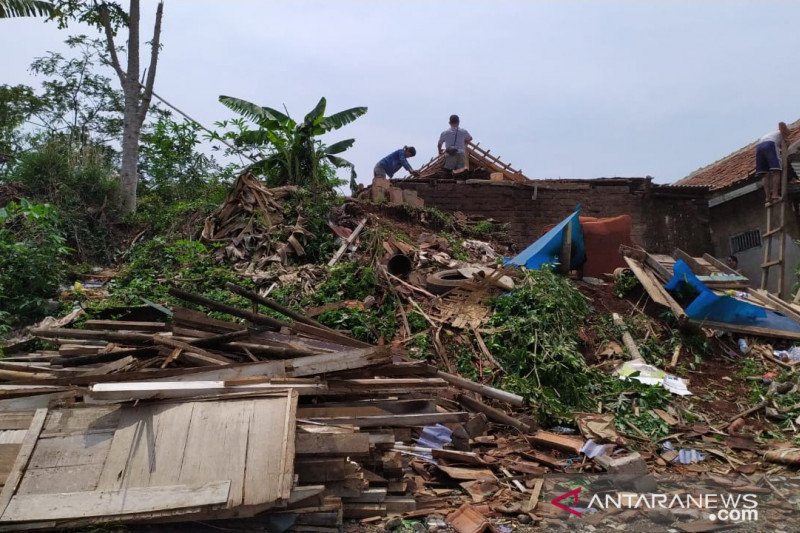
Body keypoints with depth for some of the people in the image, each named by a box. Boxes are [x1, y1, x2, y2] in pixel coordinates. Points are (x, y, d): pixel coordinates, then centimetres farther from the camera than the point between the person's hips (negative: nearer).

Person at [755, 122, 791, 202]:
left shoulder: (771, 133, 43)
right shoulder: (782, 133, 24)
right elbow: (781, 124, 5)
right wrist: (785, 138, 10)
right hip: (770, 145, -6)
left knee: (766, 174, 1)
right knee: (776, 171, -10)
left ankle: (768, 197, -10)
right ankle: (775, 195, -24)